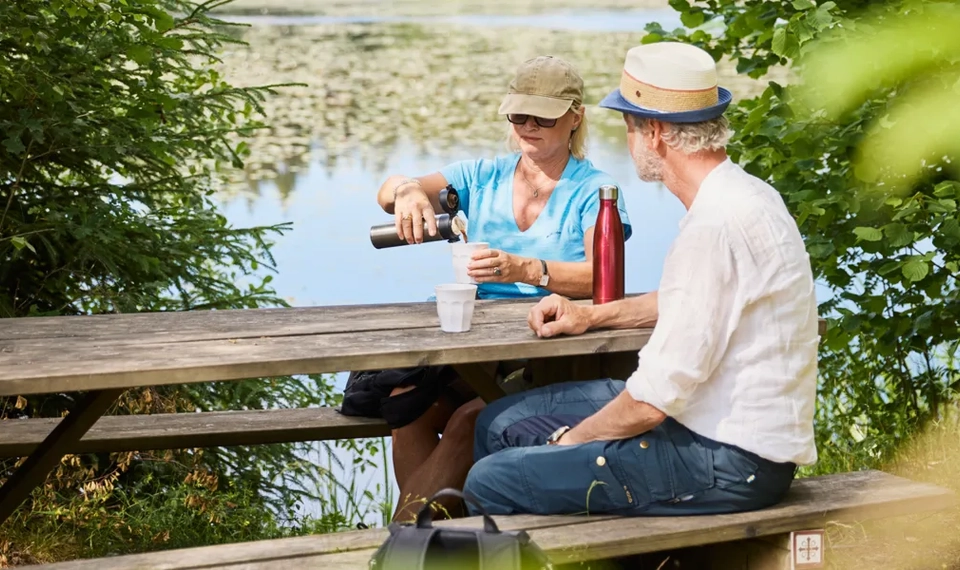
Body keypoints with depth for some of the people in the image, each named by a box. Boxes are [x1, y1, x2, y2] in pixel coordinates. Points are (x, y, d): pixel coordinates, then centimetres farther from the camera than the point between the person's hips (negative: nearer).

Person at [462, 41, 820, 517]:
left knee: (492, 482, -13)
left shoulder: (714, 226, -24)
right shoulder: (742, 193, 8)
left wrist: (572, 439, -6)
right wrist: (593, 316, 20)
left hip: (731, 463, -10)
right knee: (501, 423, 15)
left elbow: (656, 397, -23)